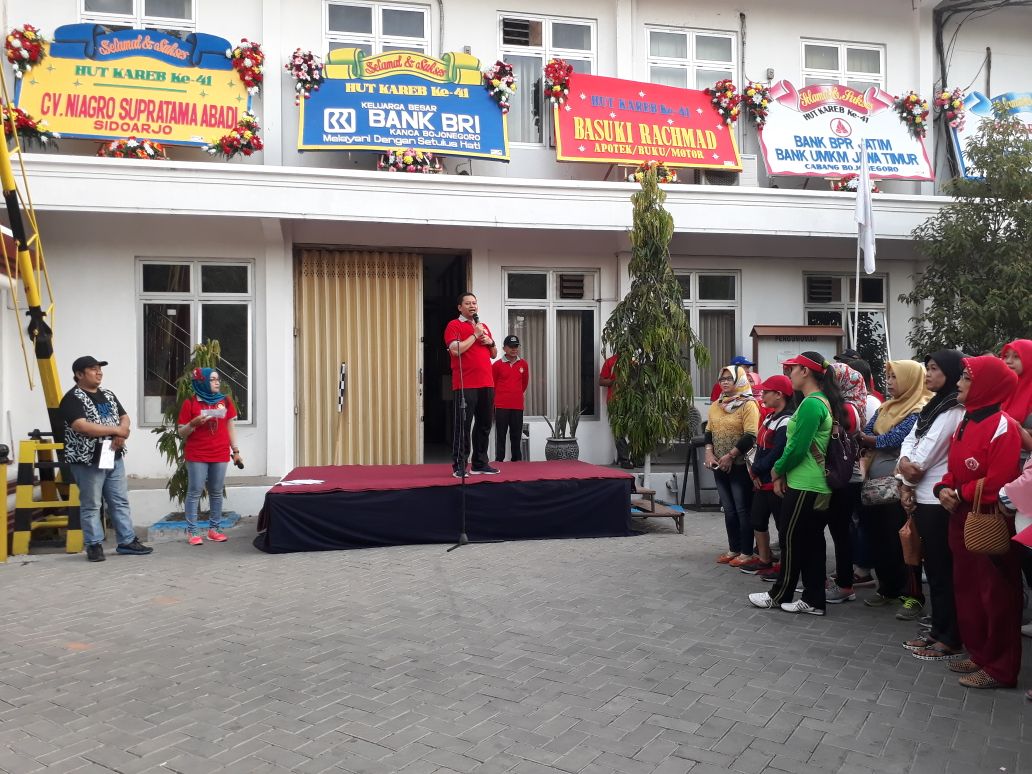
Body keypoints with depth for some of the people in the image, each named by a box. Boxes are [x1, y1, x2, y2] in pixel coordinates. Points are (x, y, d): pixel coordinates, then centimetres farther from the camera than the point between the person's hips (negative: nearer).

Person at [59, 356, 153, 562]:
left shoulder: (107, 394, 13)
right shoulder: (72, 399, -11)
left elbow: (124, 417, 15)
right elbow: (82, 427, -24)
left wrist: (121, 434, -9)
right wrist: (116, 430, -15)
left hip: (114, 457, 7)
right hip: (88, 460, -7)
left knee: (120, 501, 9)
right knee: (91, 505, 2)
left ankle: (127, 541, 15)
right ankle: (94, 545, 11)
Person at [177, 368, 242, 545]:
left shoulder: (225, 401, 8)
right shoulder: (190, 403, -1)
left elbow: (230, 428, 13)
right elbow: (182, 433, 3)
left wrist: (236, 451, 9)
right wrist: (194, 423, -17)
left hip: (220, 455, 3)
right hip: (197, 456, -3)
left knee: (216, 492, 6)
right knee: (195, 492, -2)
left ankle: (214, 529, 14)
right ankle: (191, 532, 3)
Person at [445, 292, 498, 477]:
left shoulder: (484, 326, 20)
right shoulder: (454, 326, 0)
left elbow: (494, 354, 23)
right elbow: (456, 350, -16)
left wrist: (490, 342, 3)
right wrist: (475, 335, -10)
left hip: (486, 384, 7)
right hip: (465, 385, -7)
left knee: (484, 425, 8)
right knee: (463, 426, -6)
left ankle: (480, 463, 16)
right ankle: (459, 466, -3)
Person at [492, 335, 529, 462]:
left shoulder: (523, 364, 6)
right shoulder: (497, 364, -3)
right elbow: (492, 384, 6)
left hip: (518, 405, 3)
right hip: (501, 406, -3)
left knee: (516, 435, 8)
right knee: (501, 435, 0)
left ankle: (517, 459, 14)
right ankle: (499, 460, 3)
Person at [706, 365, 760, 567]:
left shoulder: (748, 405, -10)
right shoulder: (716, 406, 12)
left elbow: (751, 436, -17)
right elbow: (709, 432, 14)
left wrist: (730, 456, -18)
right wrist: (709, 454, -2)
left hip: (740, 466, -7)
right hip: (720, 467, 7)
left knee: (743, 509, -1)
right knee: (729, 510, 13)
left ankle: (747, 553, 7)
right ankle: (733, 549, 23)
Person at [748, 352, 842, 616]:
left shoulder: (811, 403, -18)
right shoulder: (824, 401, 13)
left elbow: (797, 447, -20)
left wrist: (778, 470, -3)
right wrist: (783, 471, 8)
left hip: (804, 485, -9)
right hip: (818, 485, 9)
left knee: (792, 541, 3)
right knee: (812, 541, 12)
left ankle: (779, 595, 16)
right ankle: (814, 600, 17)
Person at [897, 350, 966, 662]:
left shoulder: (956, 411, -14)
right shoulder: (932, 407, 16)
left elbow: (927, 454, -16)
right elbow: (910, 441, 10)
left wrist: (908, 476, 1)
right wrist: (904, 463, -7)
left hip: (939, 501, -9)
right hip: (923, 497, 9)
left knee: (943, 571, -2)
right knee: (934, 568, 14)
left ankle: (950, 640, 5)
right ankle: (938, 631, 23)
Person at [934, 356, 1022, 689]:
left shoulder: (1002, 426, -16)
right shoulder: (965, 424, 13)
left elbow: (999, 480, -22)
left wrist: (960, 495, -14)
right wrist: (944, 489, -2)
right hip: (961, 520, 9)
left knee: (996, 595, 1)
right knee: (967, 590, 15)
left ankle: (1000, 669, 11)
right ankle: (979, 655, 28)